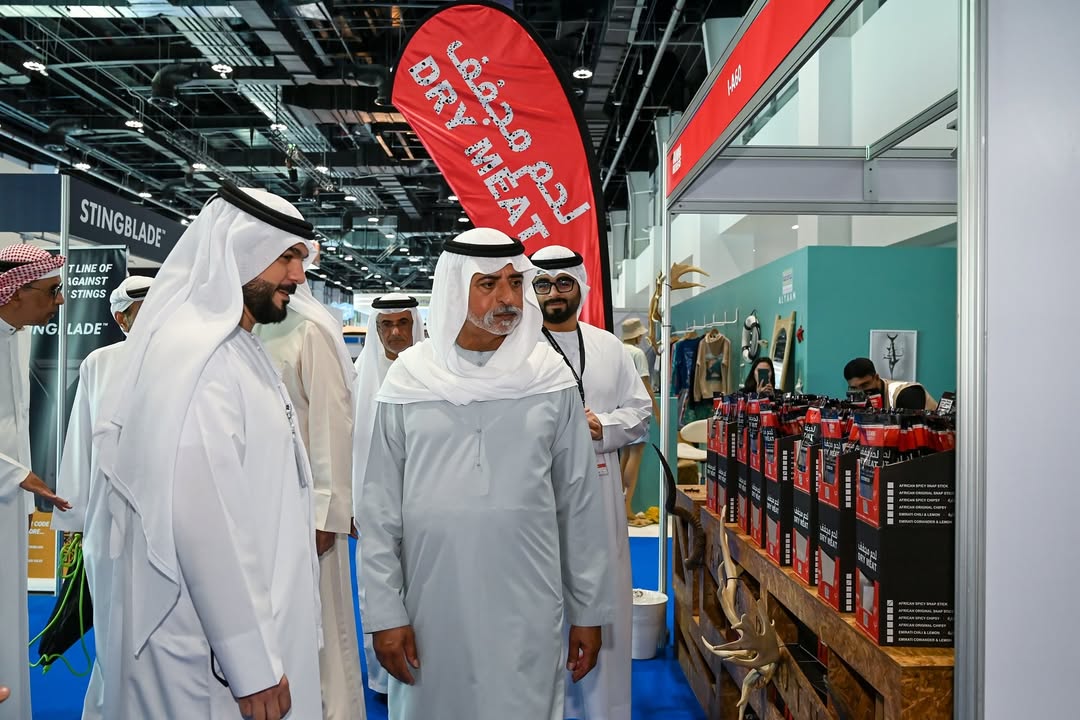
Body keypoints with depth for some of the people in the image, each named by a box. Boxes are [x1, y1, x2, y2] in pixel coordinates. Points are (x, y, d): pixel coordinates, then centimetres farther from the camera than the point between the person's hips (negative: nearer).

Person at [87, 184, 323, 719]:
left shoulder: (236, 348, 11)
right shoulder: (197, 354, -19)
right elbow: (202, 524, -26)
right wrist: (251, 665, -21)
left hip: (241, 626, 9)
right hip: (211, 651, -9)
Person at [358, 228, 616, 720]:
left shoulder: (550, 379, -3)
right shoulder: (409, 381, -4)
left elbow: (581, 502, 2)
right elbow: (380, 509, 0)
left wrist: (590, 609, 4)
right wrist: (383, 611, -2)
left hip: (526, 611, 0)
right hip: (430, 608, 0)